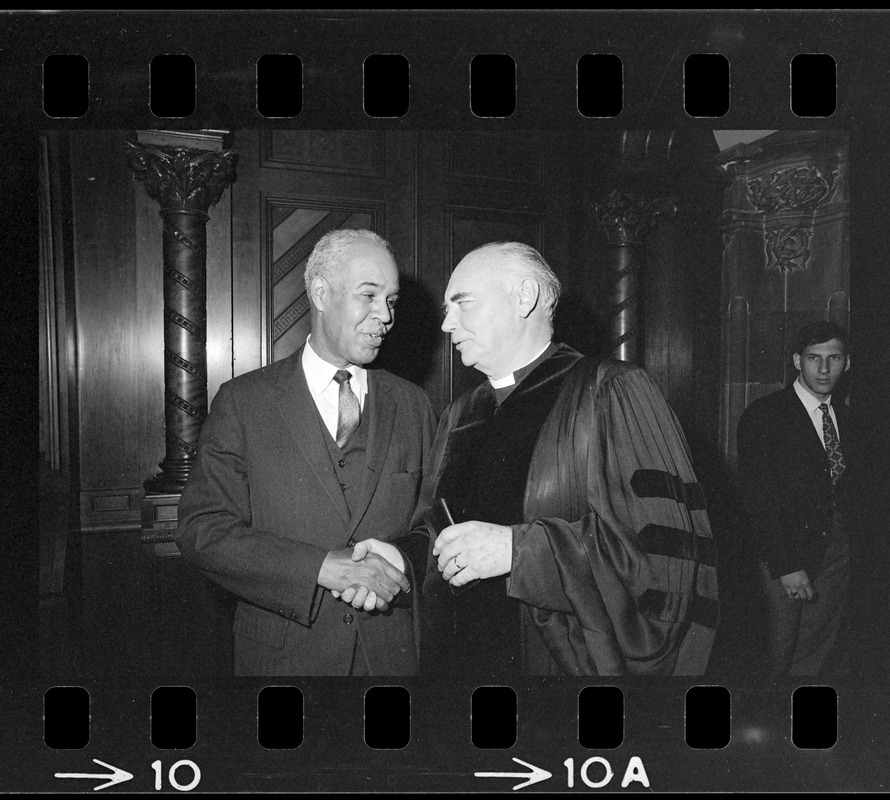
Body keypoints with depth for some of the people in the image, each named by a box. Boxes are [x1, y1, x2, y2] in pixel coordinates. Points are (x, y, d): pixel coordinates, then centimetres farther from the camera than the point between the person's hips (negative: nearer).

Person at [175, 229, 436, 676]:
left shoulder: (413, 405, 3)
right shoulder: (242, 402, -5)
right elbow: (201, 529, -11)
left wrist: (400, 566, -16)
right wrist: (323, 567, -20)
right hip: (283, 655, -2)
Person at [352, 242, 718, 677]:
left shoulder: (610, 393, -11)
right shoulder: (458, 417, 8)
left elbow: (663, 544, -20)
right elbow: (432, 535, 12)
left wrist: (519, 547, -24)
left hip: (576, 663, -5)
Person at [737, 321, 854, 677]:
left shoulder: (843, 416, 10)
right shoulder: (763, 416, -11)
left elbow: (845, 485, 10)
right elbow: (757, 498, -14)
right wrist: (785, 565, -18)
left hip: (838, 550, 5)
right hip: (788, 555, -5)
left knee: (829, 650, 10)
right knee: (784, 653, 7)